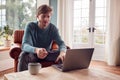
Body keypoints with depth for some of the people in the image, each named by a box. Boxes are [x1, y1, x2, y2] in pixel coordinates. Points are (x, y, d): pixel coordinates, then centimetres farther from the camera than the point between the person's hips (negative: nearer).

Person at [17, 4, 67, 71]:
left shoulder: (53, 28, -9)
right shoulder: (30, 26, -18)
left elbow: (61, 43, -18)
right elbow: (25, 45, -30)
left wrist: (62, 52, -44)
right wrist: (36, 50, -55)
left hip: (47, 54, 3)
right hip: (33, 54, -2)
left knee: (64, 56, -21)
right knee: (24, 55, -35)